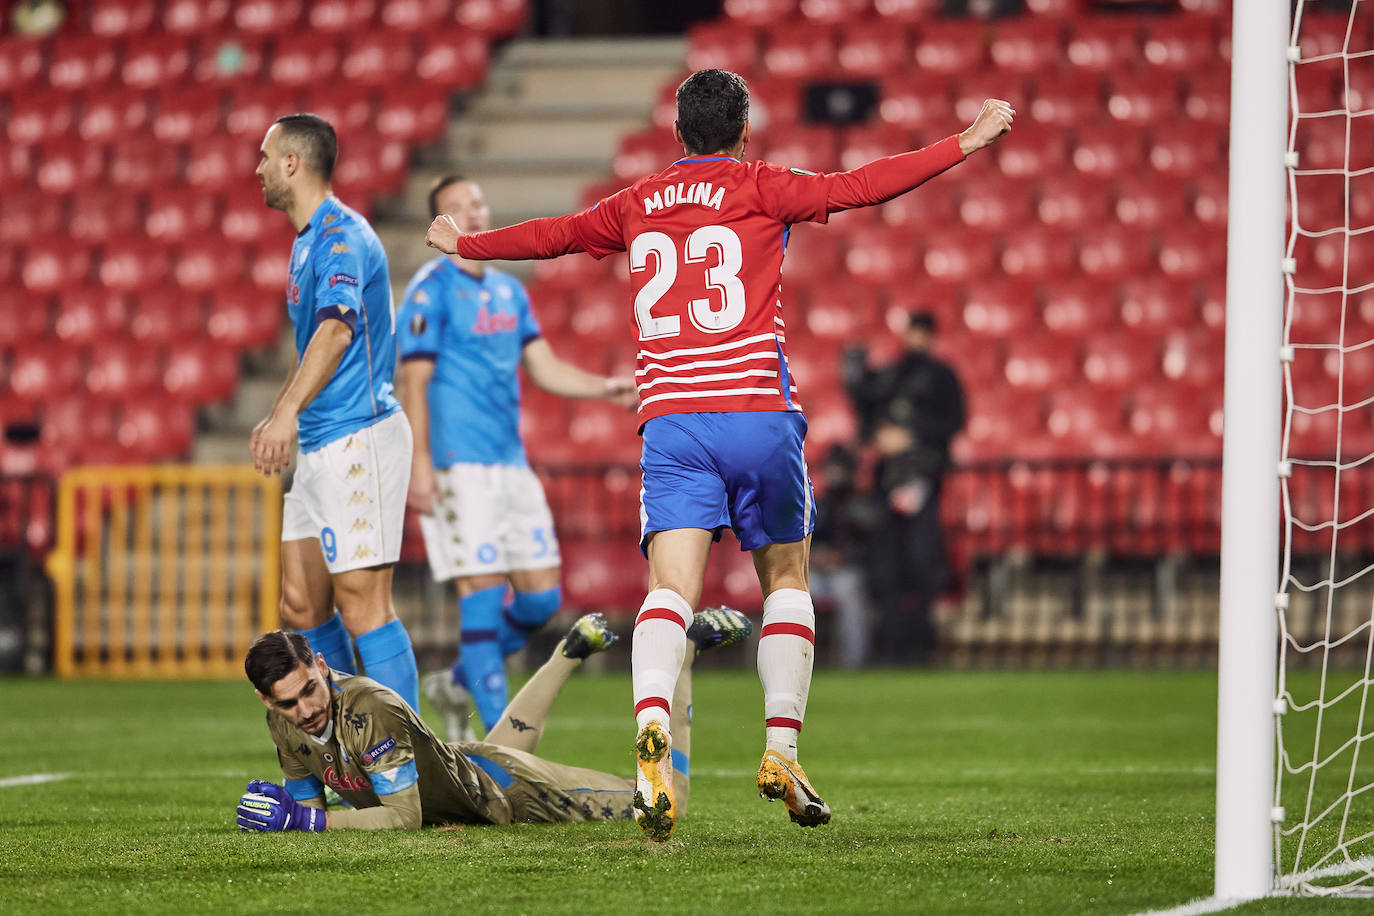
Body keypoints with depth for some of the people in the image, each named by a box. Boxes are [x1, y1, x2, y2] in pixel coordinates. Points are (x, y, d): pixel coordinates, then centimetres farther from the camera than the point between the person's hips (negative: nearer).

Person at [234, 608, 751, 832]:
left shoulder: (373, 712, -40)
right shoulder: (285, 721, -18)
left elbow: (405, 817, -36)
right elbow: (307, 796, -3)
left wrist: (305, 819, -41)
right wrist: (277, 808, -27)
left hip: (505, 794, -7)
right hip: (463, 765, 7)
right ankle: (573, 650, 54)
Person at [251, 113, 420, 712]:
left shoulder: (342, 236, -13)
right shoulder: (308, 240, 19)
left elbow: (337, 327, -29)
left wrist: (290, 410, -40)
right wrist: (275, 421, 37)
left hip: (358, 438, -10)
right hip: (319, 443, 10)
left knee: (362, 605, -12)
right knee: (301, 606, 10)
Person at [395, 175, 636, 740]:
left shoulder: (509, 291, 17)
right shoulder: (431, 291, -6)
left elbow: (545, 369, 17)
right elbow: (413, 382, -9)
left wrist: (605, 388, 2)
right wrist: (419, 465, -17)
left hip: (512, 461, 8)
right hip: (458, 465, -8)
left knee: (541, 597, 4)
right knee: (484, 589, -10)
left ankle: (458, 682, 24)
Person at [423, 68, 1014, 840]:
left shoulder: (637, 206, 15)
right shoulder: (761, 189, 4)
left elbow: (549, 235, 26)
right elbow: (862, 187, -5)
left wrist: (463, 244, 43)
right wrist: (966, 144, -2)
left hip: (671, 421, 2)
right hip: (759, 413, -2)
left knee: (671, 589, -9)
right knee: (786, 578, 15)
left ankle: (654, 728, -35)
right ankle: (782, 749, 6)